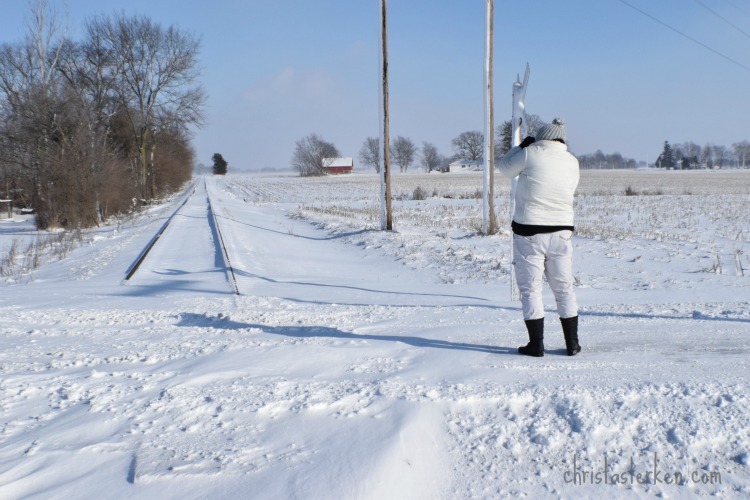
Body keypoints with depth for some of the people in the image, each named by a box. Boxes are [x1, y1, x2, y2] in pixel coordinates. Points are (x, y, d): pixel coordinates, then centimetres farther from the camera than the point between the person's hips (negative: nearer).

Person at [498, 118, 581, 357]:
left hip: (529, 233, -4)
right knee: (564, 289, 14)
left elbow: (506, 168, 6)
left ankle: (536, 345, 5)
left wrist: (522, 146, 19)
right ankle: (572, 343, 16)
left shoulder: (531, 154, -9)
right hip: (561, 233, 4)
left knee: (530, 289, 5)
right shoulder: (572, 162, 3)